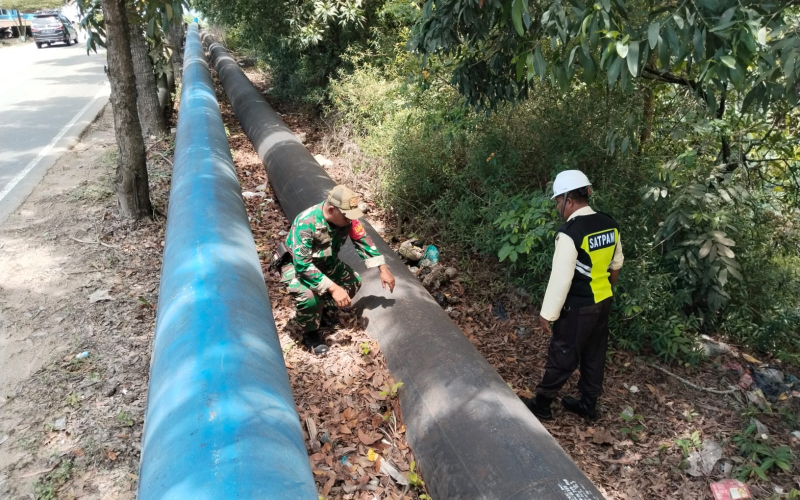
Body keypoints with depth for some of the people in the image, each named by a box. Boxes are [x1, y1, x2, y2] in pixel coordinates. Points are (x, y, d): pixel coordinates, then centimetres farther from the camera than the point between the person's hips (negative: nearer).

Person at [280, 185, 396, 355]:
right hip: (295, 264, -6)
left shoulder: (346, 217, -18)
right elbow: (303, 264, -39)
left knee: (353, 281, -6)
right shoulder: (306, 223, -37)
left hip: (324, 262, 7)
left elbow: (363, 241, -4)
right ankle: (311, 334, -3)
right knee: (309, 296, -32)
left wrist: (383, 269, -10)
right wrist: (333, 288, -43)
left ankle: (324, 311, 18)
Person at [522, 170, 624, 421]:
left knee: (561, 357, 7)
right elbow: (616, 264, 13)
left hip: (578, 307, -8)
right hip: (603, 302, 8)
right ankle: (588, 405, 34)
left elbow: (560, 279, -23)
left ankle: (541, 404, 23)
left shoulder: (569, 233, -25)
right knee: (594, 355, 19)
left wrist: (547, 313, -15)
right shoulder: (609, 224, 0)